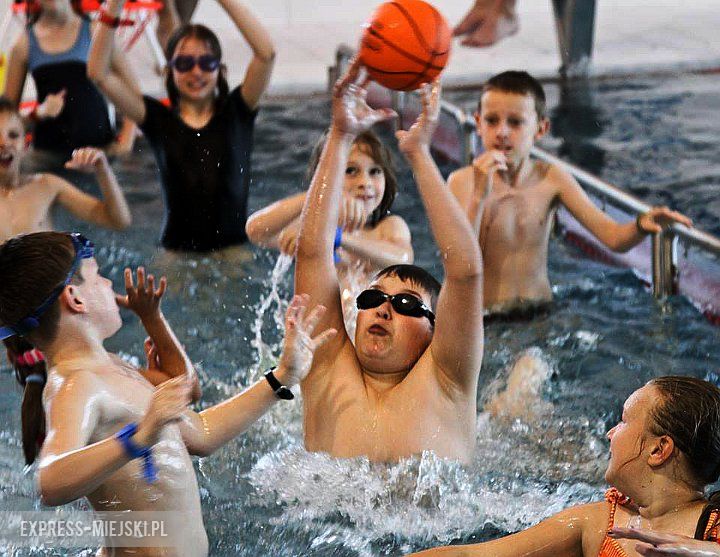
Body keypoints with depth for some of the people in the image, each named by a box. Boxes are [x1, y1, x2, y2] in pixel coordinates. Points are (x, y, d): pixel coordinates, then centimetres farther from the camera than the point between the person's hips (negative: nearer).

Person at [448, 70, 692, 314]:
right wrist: (479, 195, -23)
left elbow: (615, 238, -4)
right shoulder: (463, 181, -6)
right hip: (483, 316, -1)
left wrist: (642, 226, -27)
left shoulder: (551, 179, 0)